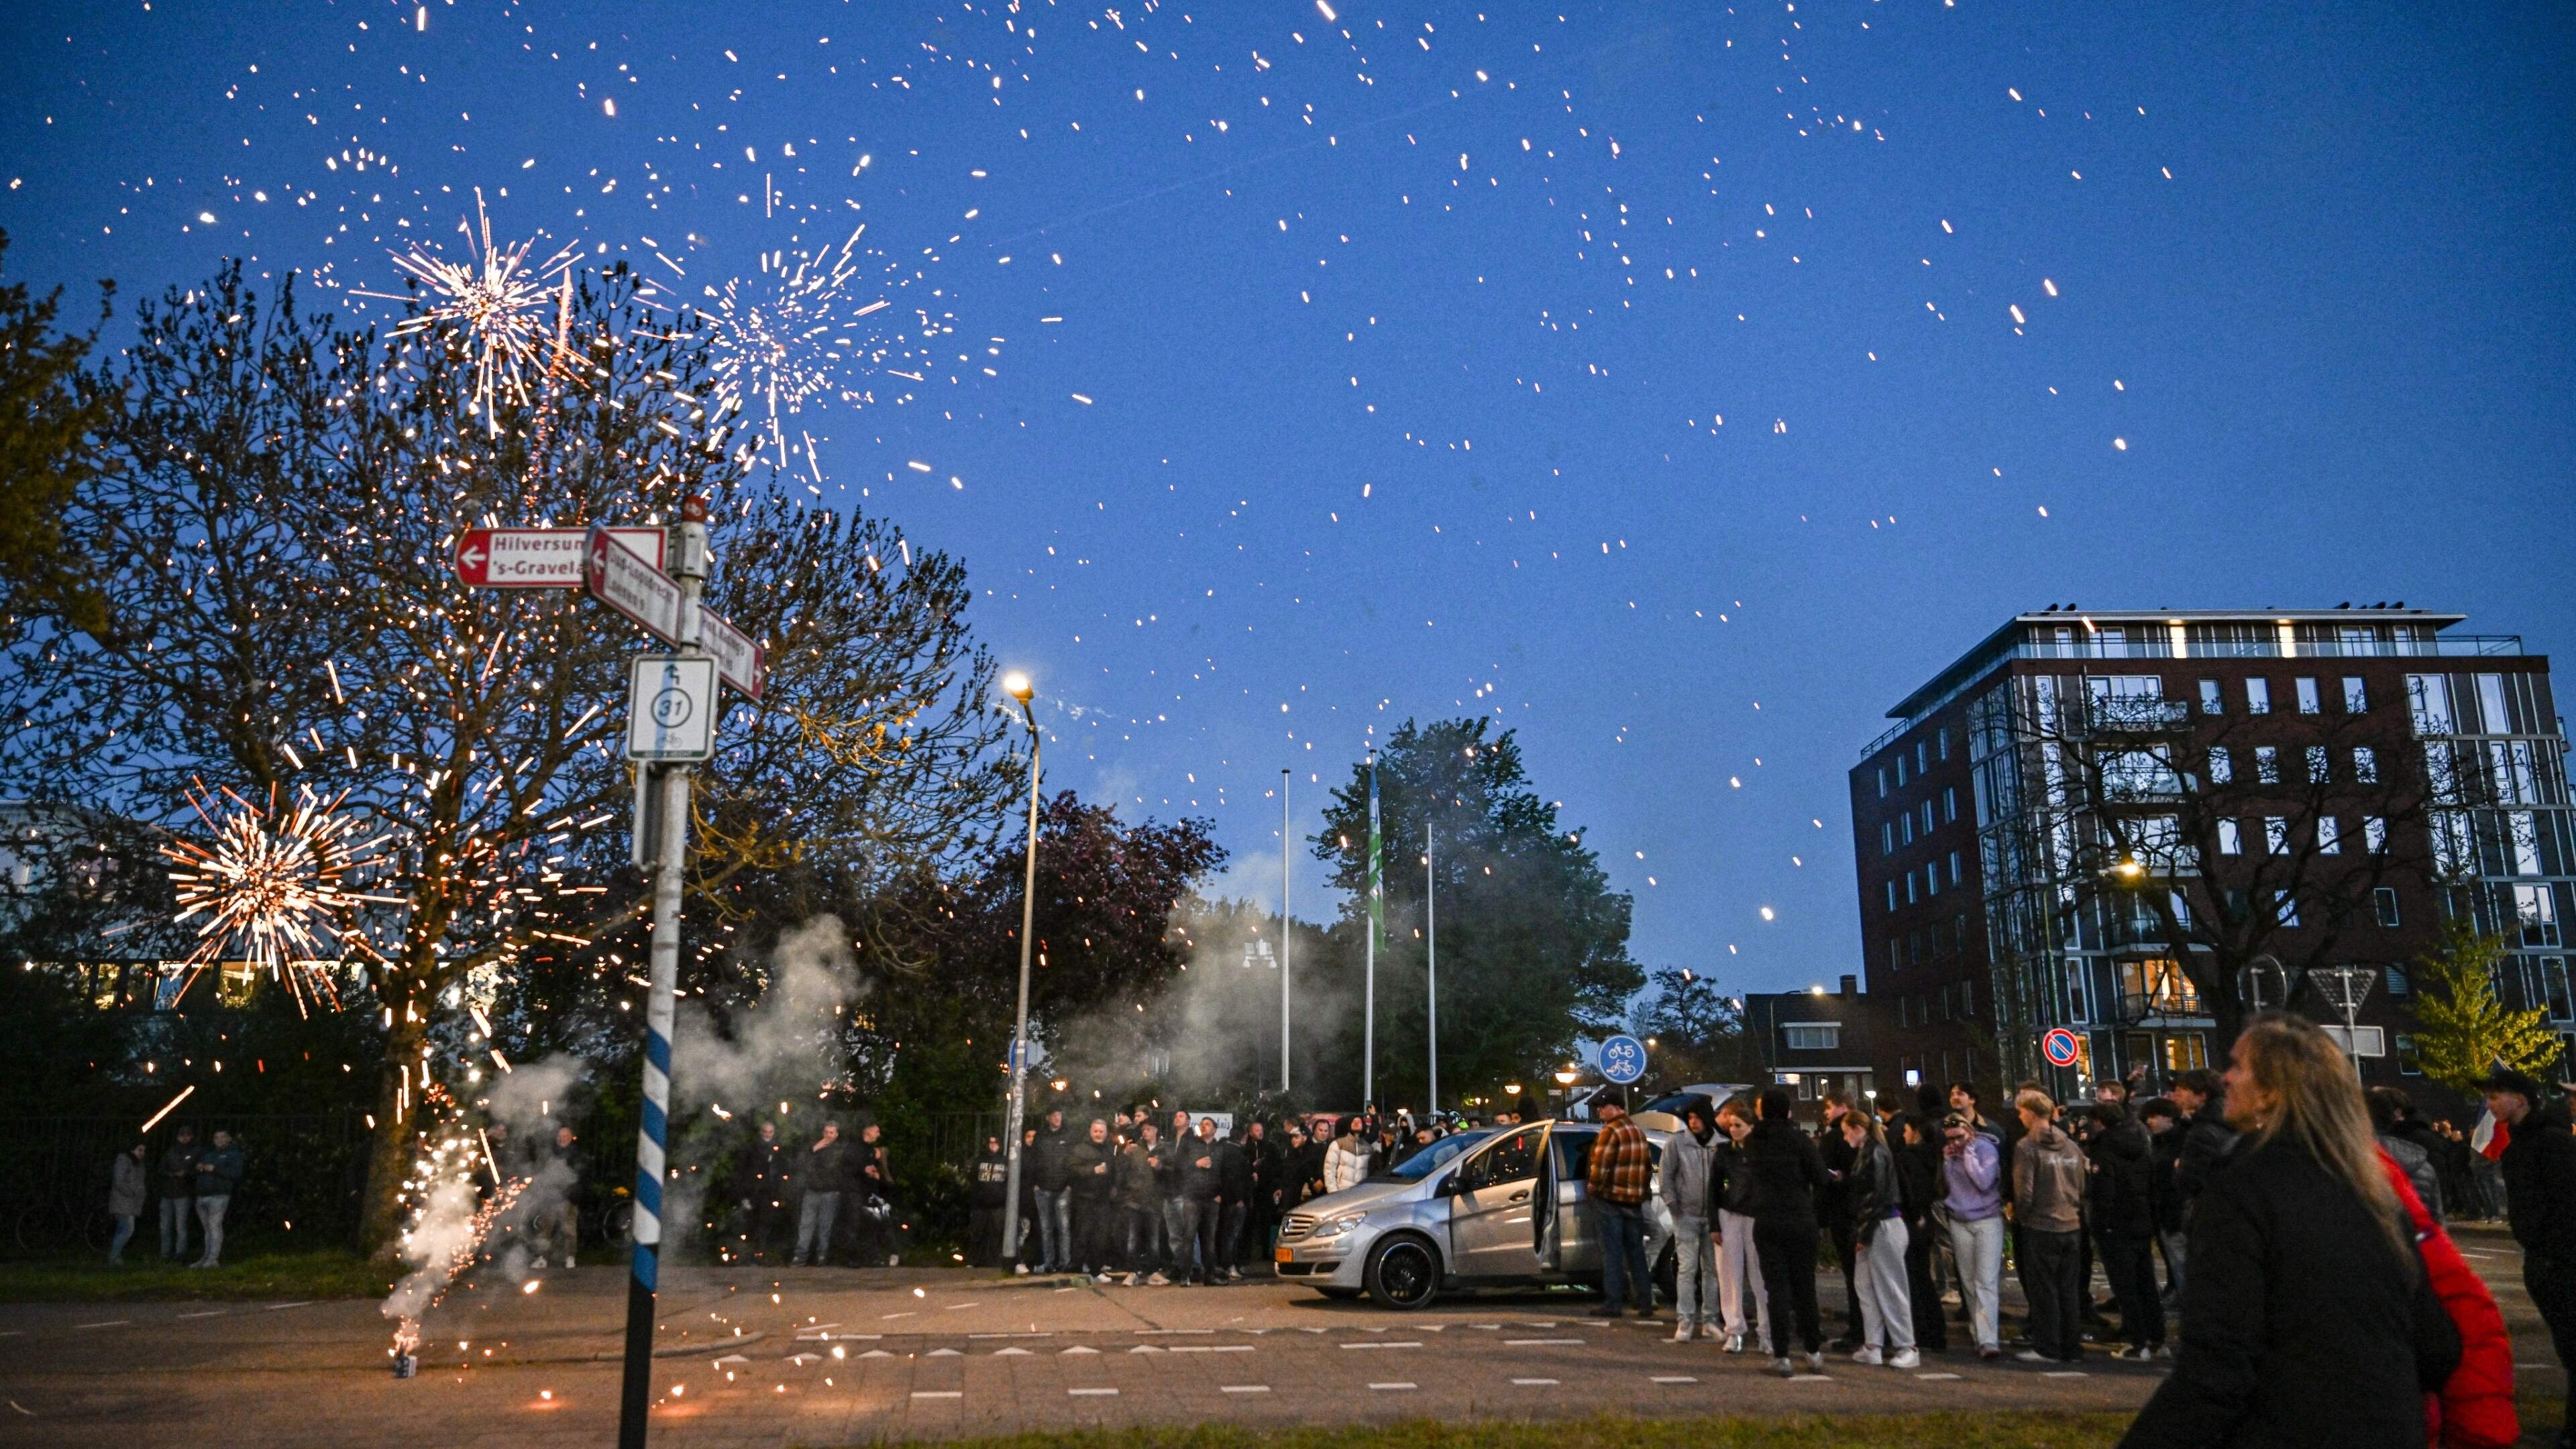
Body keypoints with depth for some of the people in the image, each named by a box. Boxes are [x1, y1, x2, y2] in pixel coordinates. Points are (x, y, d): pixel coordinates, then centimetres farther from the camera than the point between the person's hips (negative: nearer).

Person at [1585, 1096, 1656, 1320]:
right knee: (1636, 1253, 12)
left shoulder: (1611, 1132, -13)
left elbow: (1601, 1165, -19)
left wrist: (1593, 1186, -5)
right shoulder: (1639, 1133, 14)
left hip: (1610, 1200, -7)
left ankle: (1613, 1303, -2)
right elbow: (1649, 1166, 18)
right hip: (1634, 1201, 8)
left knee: (1612, 1253, -3)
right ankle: (1645, 1303, 13)